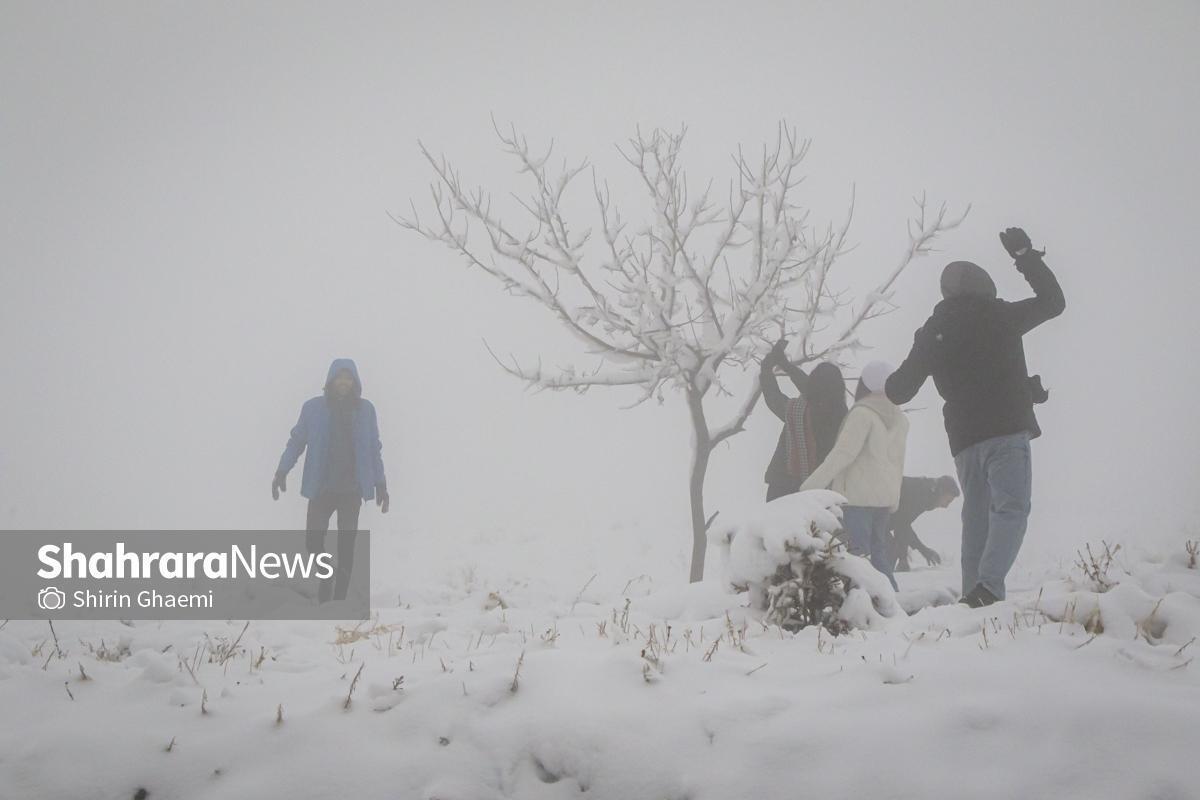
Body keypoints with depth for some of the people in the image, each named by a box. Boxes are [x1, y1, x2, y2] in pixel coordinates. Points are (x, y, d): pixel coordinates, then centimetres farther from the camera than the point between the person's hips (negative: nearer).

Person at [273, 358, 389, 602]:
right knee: (313, 539, -7)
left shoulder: (365, 409, 3)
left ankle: (339, 597, 8)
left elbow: (374, 449, 9)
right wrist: (282, 470, -9)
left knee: (346, 544, 1)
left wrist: (380, 483, 8)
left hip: (352, 488, 1)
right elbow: (297, 440, 2)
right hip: (321, 487, -1)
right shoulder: (313, 407, -1)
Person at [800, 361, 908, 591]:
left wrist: (811, 485, -17)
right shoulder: (899, 419, 12)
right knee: (878, 548, 15)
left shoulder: (862, 414, -13)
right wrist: (894, 498, 27)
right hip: (885, 496, 8)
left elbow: (843, 453, -19)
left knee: (858, 549, -7)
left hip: (858, 495, -8)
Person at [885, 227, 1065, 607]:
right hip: (1007, 429, -4)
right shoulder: (998, 315, 3)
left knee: (976, 514, 12)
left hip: (963, 437, 4)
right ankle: (989, 585, -28)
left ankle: (973, 592, 8)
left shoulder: (930, 333, 11)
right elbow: (1053, 301, 16)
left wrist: (886, 384, 37)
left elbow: (899, 390, 13)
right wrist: (1026, 255, 23)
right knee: (1011, 506, -10)